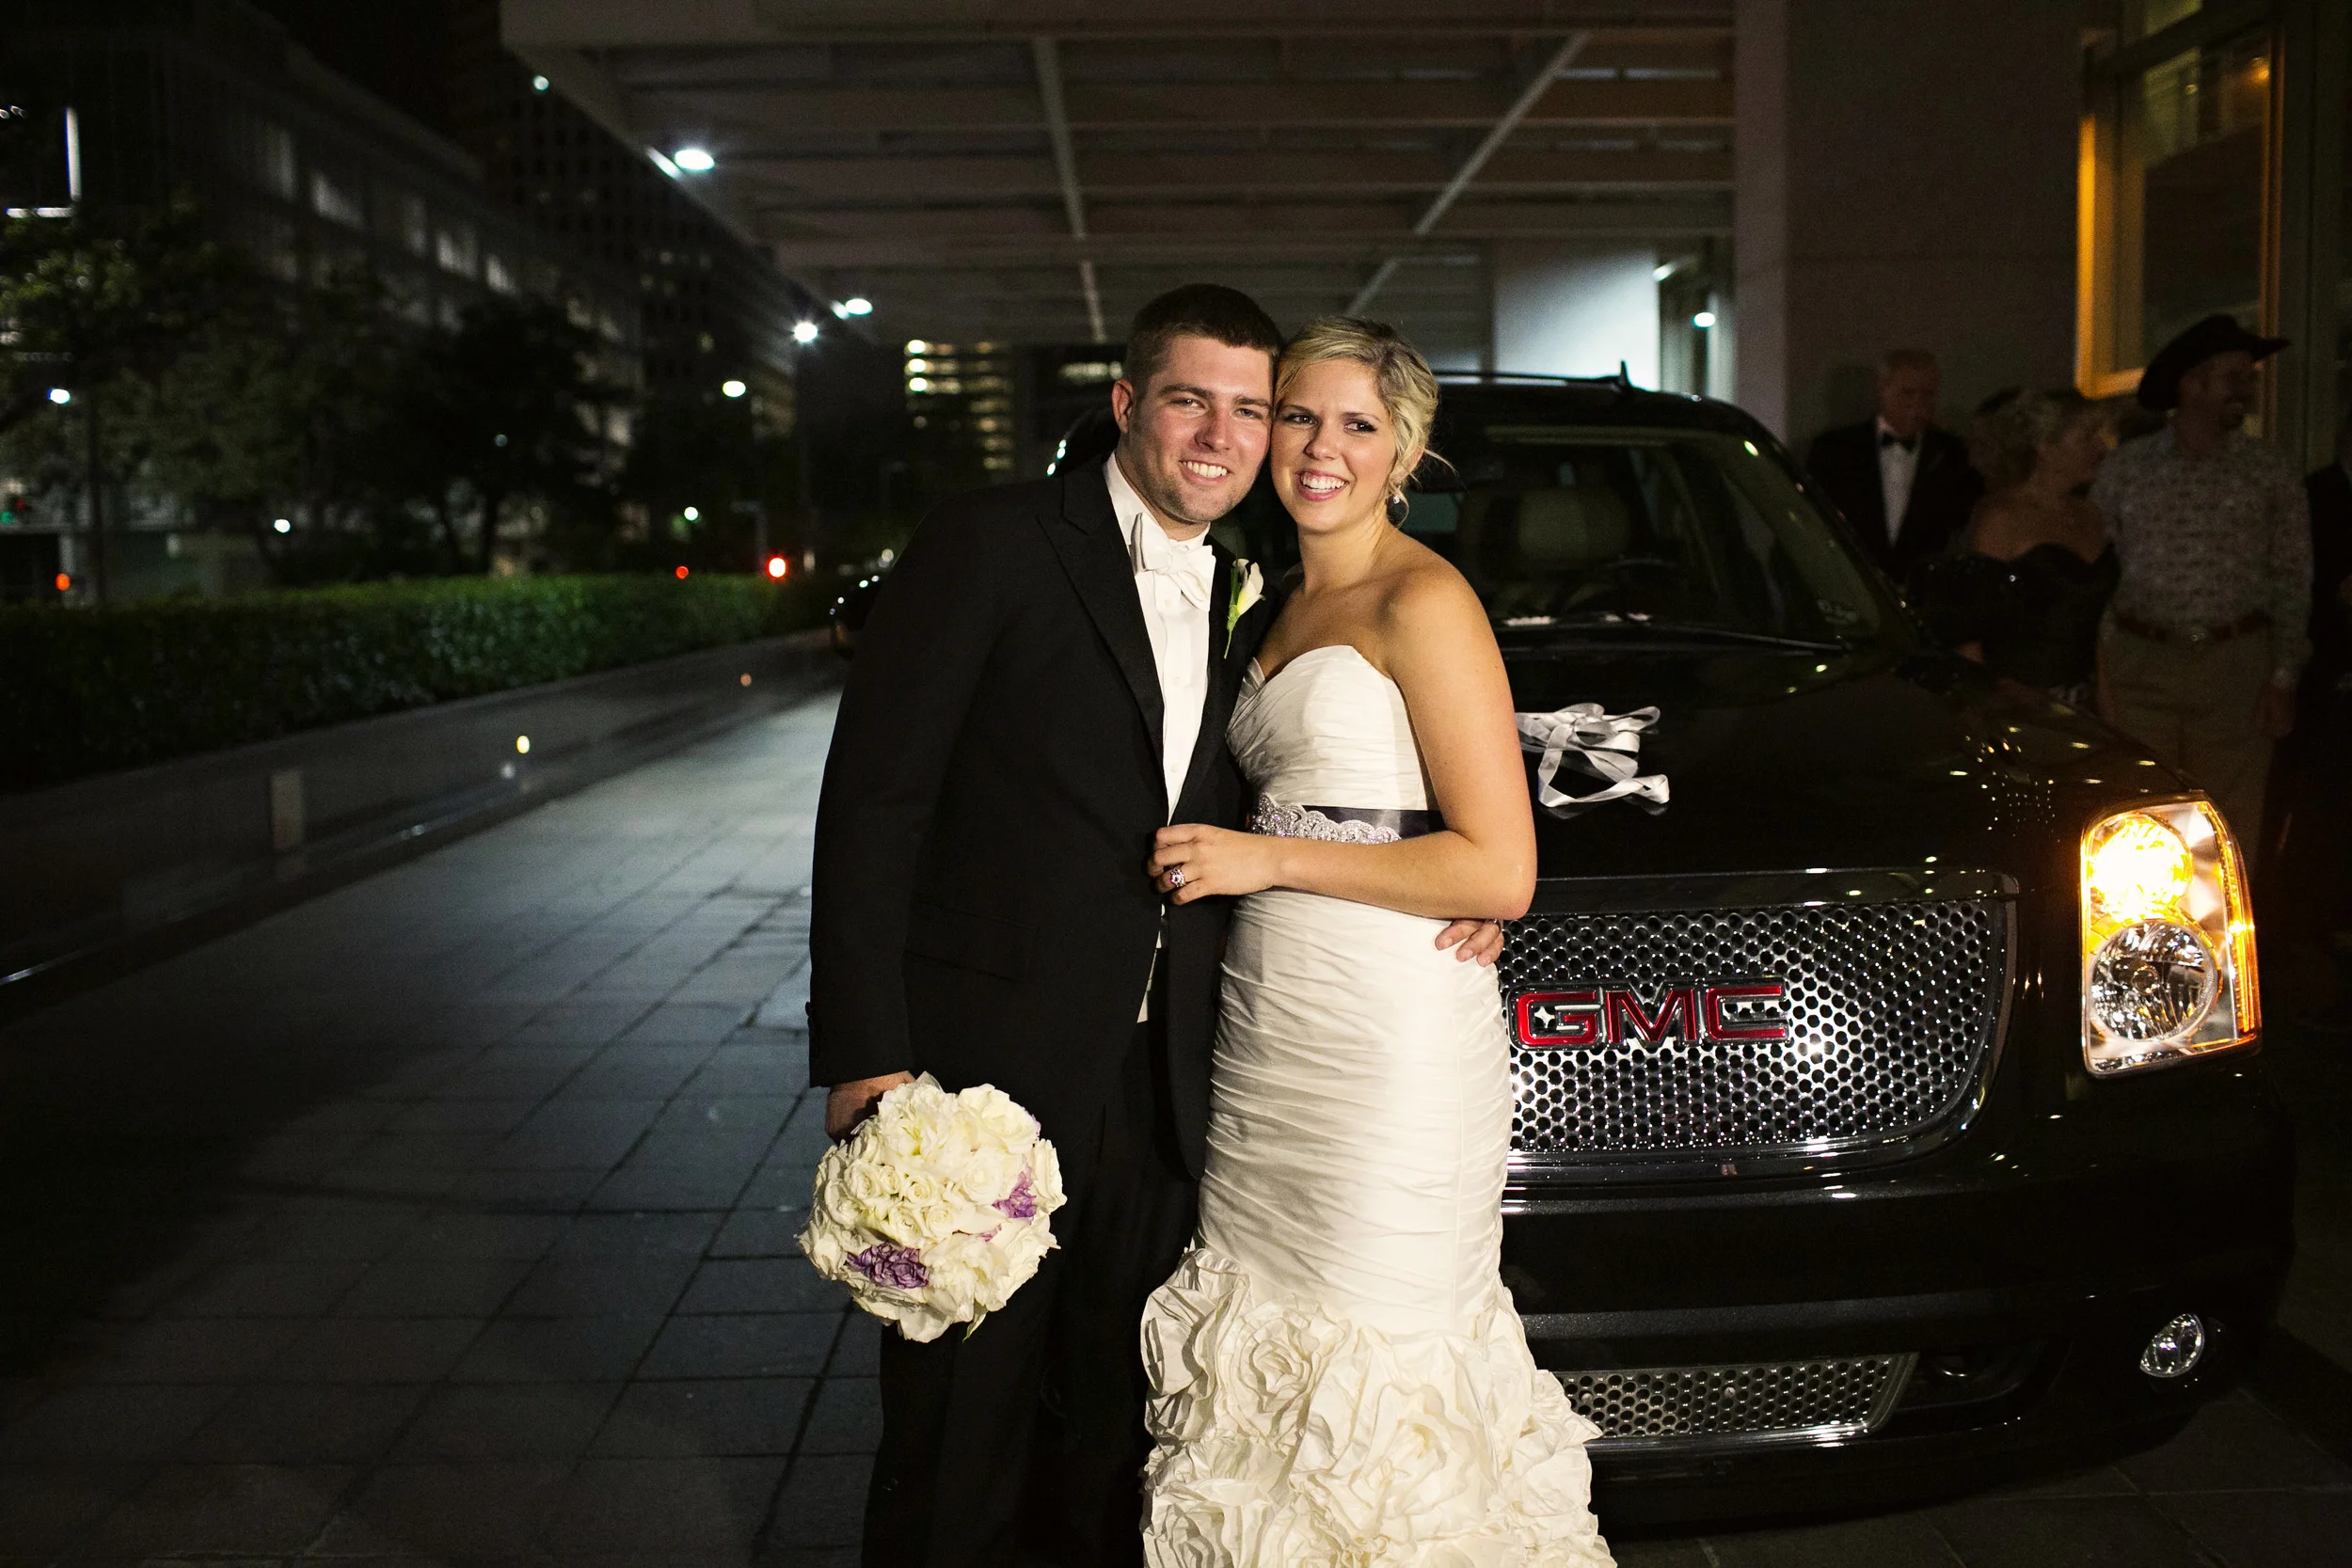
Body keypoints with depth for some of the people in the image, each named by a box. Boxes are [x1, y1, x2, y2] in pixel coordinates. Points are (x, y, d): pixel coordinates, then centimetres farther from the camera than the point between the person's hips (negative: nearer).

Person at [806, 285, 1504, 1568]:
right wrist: (862, 1056, -18)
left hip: (1161, 1084, 6)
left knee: (1121, 1420, 19)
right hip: (990, 1065, -5)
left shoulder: (1248, 604, 11)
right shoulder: (992, 546, -8)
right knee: (959, 1421, 9)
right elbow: (872, 801, -12)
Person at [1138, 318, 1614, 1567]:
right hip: (1266, 1030, 8)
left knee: (1367, 1392, 3)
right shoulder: (1282, 606, 16)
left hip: (1389, 1047, -8)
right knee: (1266, 1365, 13)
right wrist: (1215, 853, 4)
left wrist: (1270, 859, -14)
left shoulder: (1423, 600, -9)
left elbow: (1500, 870, -15)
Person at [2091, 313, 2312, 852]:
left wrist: (2283, 678, -1)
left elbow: (2292, 581, 6)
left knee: (2231, 827, 2)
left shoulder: (2272, 475, 6)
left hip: (2236, 667, 0)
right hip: (2141, 664, 0)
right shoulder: (2125, 468, 6)